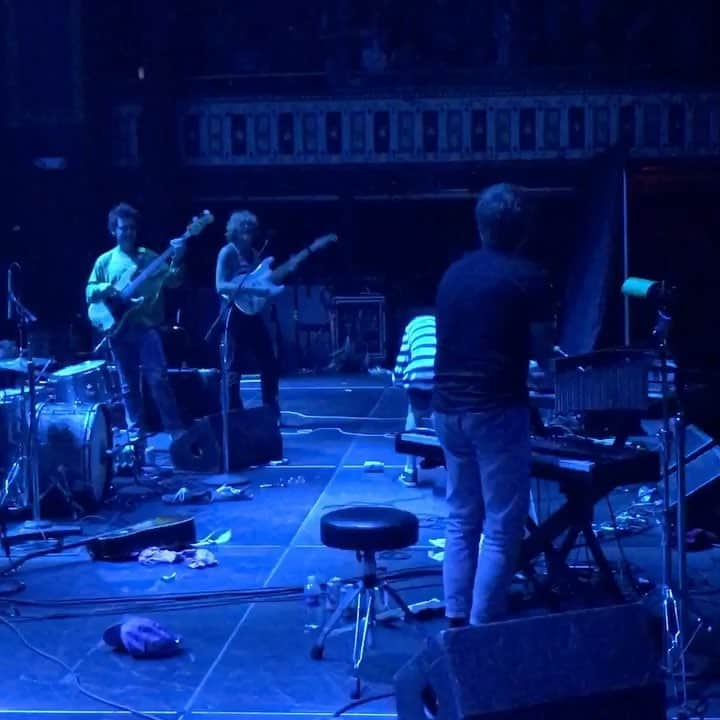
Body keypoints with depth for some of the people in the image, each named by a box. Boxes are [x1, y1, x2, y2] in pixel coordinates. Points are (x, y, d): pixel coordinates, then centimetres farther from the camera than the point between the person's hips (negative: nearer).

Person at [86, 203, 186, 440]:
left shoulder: (149, 257, 7)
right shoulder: (105, 261, 10)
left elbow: (172, 282, -3)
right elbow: (89, 292, 8)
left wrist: (177, 260, -21)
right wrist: (107, 289, -14)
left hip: (146, 326, -2)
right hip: (119, 329, 2)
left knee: (158, 378, -10)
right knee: (128, 385, 8)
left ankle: (175, 429, -6)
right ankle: (136, 432, 16)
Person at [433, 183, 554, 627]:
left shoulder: (454, 273, 10)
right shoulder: (527, 277, -7)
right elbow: (543, 352, -4)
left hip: (448, 407, 7)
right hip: (496, 410, -6)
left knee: (461, 519, 16)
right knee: (502, 527, 1)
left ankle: (456, 620, 17)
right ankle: (483, 628, 1)